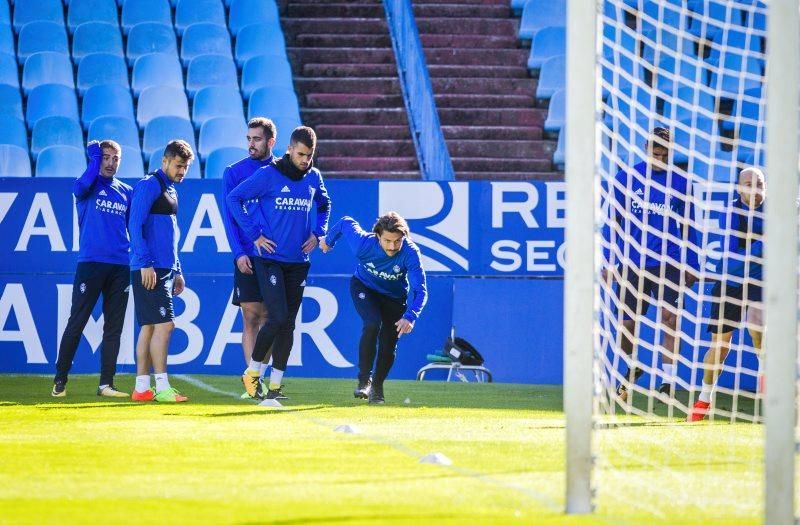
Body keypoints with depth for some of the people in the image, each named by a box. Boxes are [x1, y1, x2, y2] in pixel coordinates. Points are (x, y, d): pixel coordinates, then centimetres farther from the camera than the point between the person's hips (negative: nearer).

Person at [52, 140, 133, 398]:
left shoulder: (126, 192, 15)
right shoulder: (87, 186, 3)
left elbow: (134, 229, 17)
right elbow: (81, 186, -23)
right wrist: (94, 156, -9)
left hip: (120, 267, 4)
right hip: (90, 263, -4)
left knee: (114, 327, 4)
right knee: (76, 323, -4)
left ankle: (106, 384, 7)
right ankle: (60, 380, 4)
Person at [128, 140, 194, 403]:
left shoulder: (170, 191, 21)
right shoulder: (149, 185, -8)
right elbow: (135, 226, -15)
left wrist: (177, 271, 23)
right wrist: (146, 263, -21)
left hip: (165, 270, 9)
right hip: (150, 269, -9)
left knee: (149, 327, 8)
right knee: (164, 324, -13)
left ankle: (142, 387, 9)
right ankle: (162, 386, -13)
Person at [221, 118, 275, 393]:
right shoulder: (234, 172, 4)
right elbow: (229, 214, -1)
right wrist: (239, 252, -11)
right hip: (248, 257, -2)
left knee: (269, 318, 3)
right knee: (251, 317, -4)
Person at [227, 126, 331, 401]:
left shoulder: (313, 177, 7)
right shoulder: (268, 175, -8)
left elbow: (324, 204, 27)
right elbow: (234, 198, -6)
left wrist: (317, 232, 11)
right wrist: (254, 234, -9)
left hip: (298, 262, 5)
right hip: (270, 259, -5)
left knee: (288, 324, 4)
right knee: (278, 317, -15)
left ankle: (275, 384, 10)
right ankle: (252, 372, 3)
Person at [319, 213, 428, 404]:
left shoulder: (410, 253, -36)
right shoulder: (364, 243, -34)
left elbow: (420, 290, -39)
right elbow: (346, 223, -14)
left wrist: (410, 316, -55)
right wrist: (329, 240, 7)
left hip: (395, 296, 1)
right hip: (364, 288, -1)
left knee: (389, 344, 0)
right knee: (372, 324, -27)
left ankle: (377, 386, 27)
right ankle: (364, 379, -17)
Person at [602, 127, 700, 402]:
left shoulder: (680, 183, 4)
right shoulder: (626, 178, 3)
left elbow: (687, 226, 12)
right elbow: (614, 222, 9)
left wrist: (691, 265, 9)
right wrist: (608, 262, 6)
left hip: (668, 262, -1)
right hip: (632, 264, 1)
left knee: (669, 316, -18)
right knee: (627, 325, 6)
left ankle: (669, 381, -18)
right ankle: (634, 366, 36)